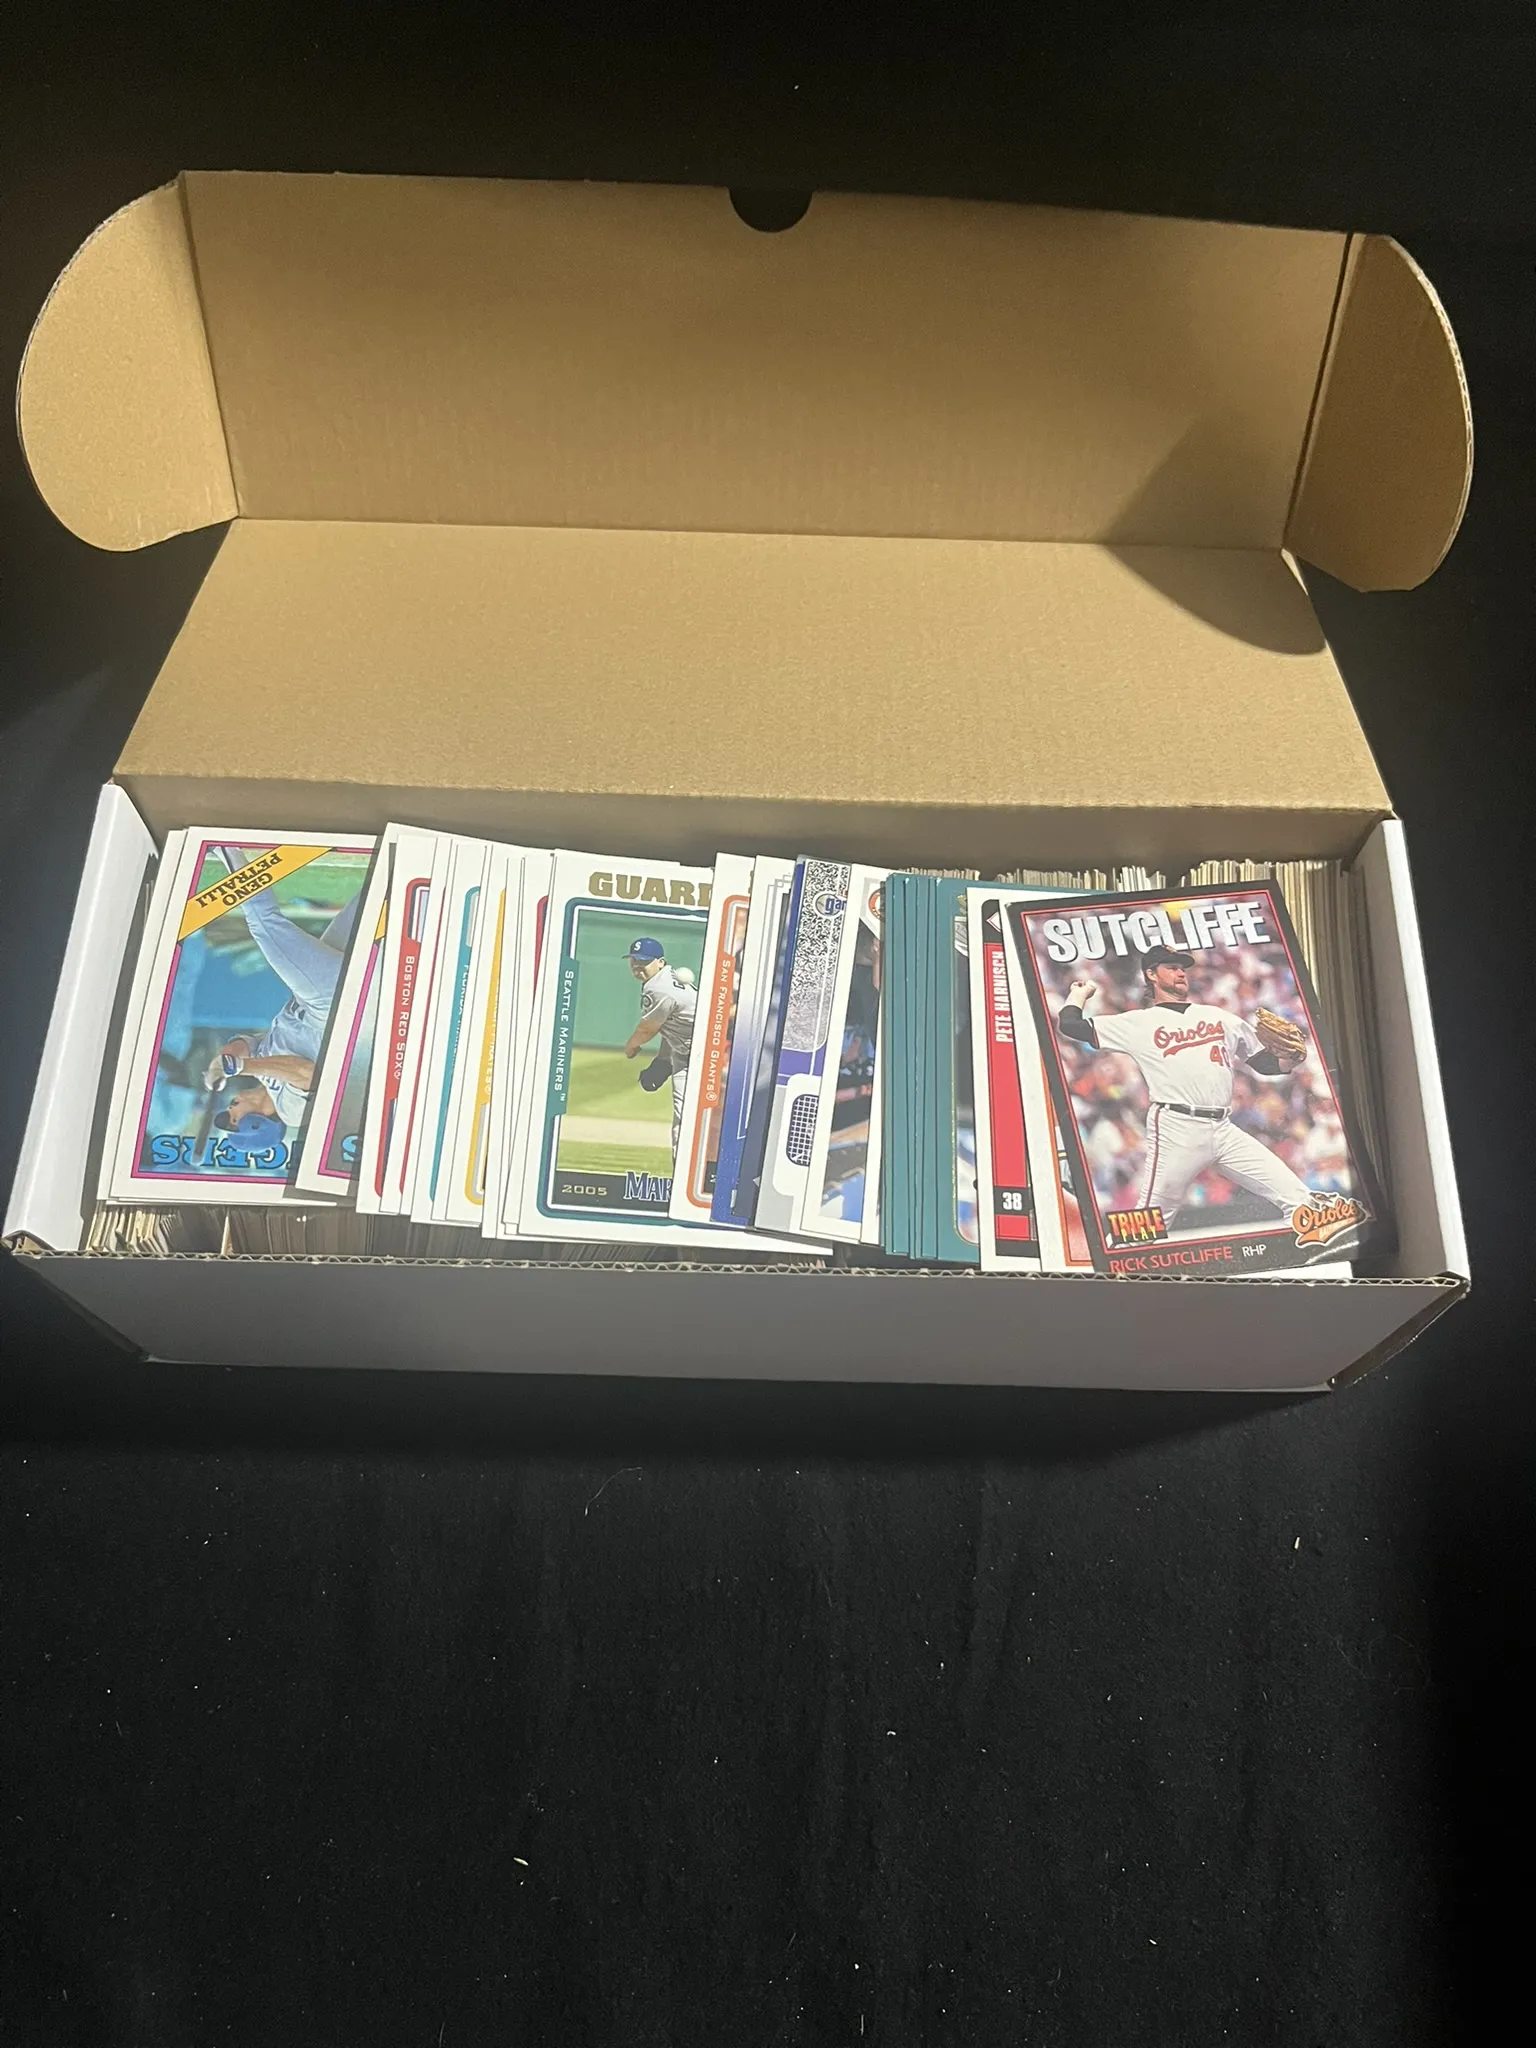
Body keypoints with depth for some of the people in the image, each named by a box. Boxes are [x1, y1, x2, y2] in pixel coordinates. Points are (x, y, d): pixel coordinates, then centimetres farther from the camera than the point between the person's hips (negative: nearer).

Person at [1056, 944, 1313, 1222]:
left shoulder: (1221, 1018, 22)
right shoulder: (1139, 1022, 10)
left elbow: (1264, 1062, 24)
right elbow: (1069, 1025, 5)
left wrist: (1289, 1061, 3)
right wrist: (1080, 992, 22)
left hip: (1224, 1130, 4)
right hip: (1176, 1130, -4)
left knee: (1297, 1200, -2)